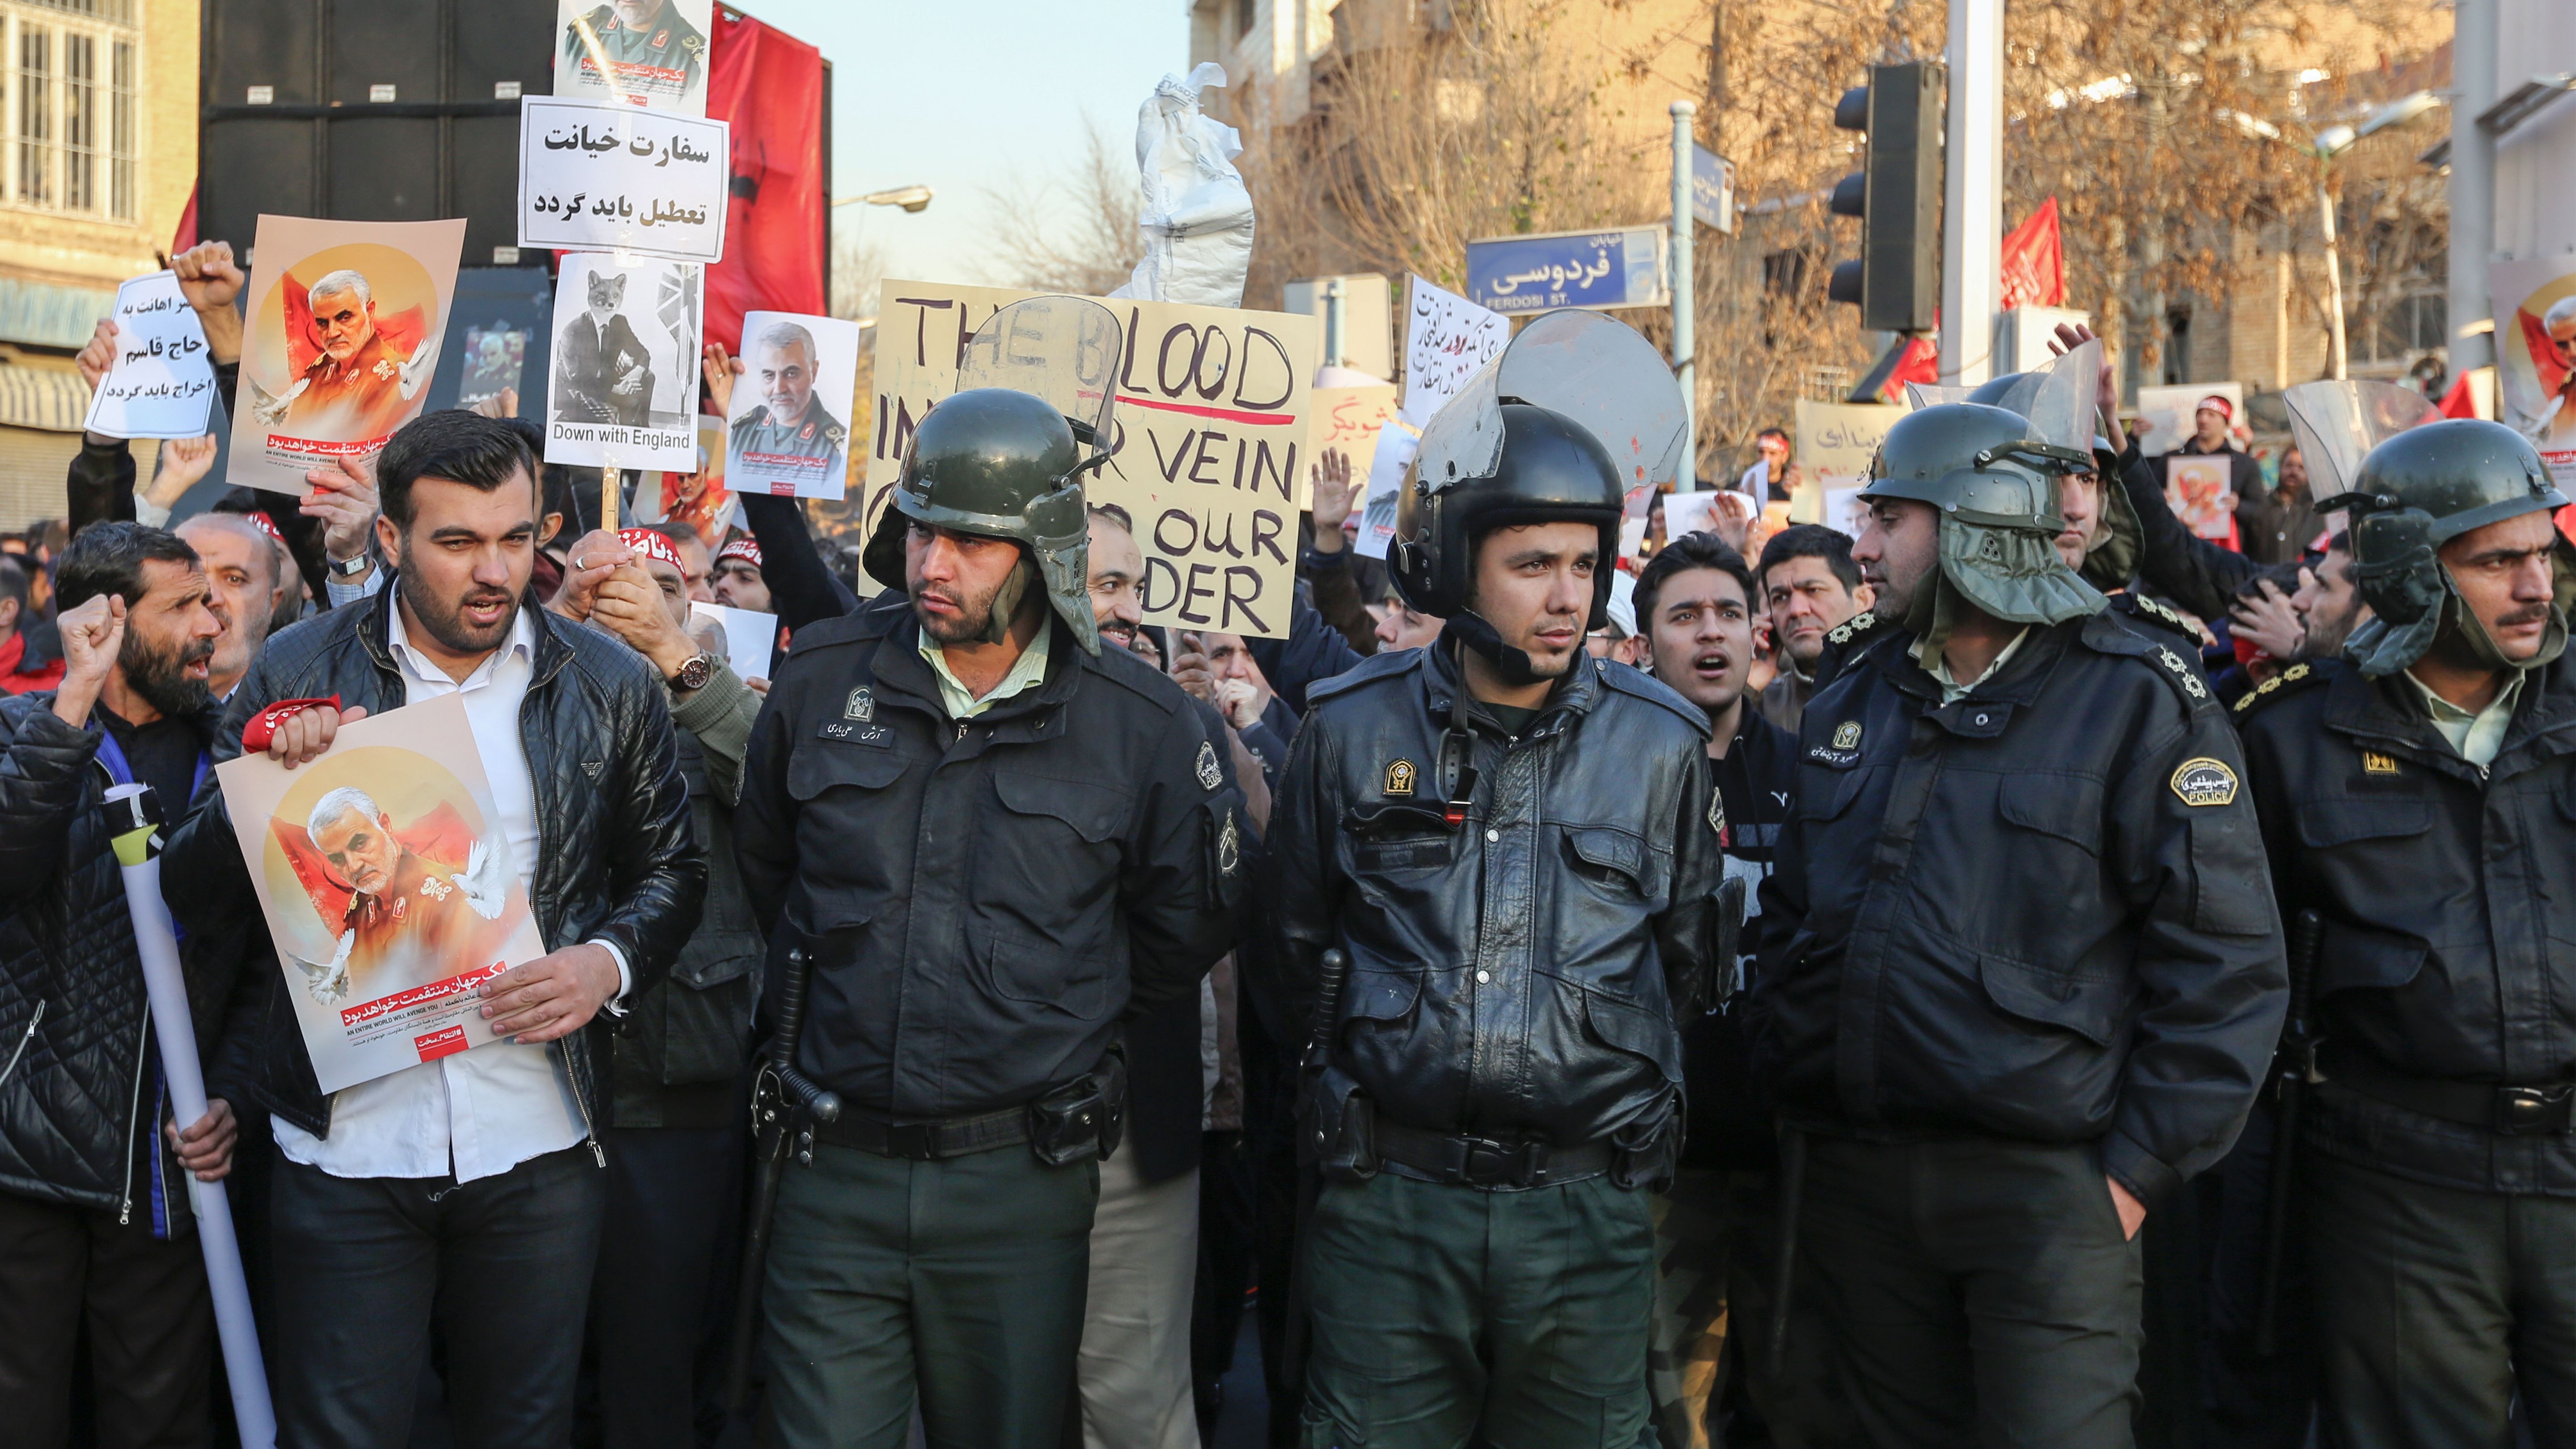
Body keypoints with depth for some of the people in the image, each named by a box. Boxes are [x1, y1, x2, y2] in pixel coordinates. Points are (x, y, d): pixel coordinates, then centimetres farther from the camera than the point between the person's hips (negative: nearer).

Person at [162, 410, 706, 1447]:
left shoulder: (610, 685, 3)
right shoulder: (298, 674, 0)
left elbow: (672, 869, 11)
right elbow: (195, 895, 2)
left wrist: (610, 963, -9)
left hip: (539, 1150, 1)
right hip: (348, 1144, -1)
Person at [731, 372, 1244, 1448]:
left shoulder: (1142, 725, -5)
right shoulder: (821, 679, 0)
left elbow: (1187, 925, 9)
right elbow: (761, 861, 18)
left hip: (1022, 1183, -1)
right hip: (835, 1168, 1)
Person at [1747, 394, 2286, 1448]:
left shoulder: (2138, 701, -7)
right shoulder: (1852, 690, 10)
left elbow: (2226, 959, -10)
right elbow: (1788, 911, 20)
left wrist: (2142, 1164, -11)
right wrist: (1787, 1087, 12)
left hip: (2047, 1184, -5)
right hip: (1855, 1180, 5)